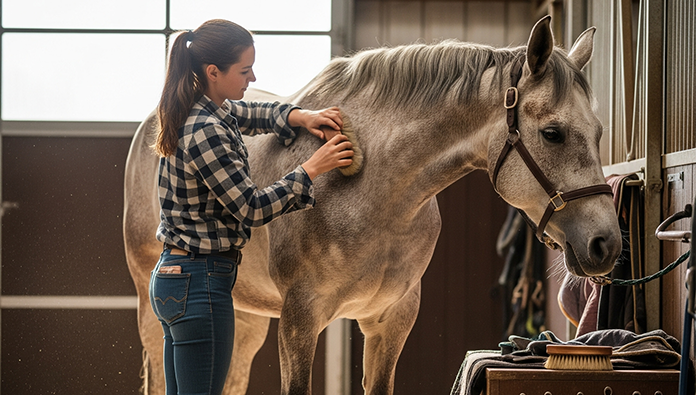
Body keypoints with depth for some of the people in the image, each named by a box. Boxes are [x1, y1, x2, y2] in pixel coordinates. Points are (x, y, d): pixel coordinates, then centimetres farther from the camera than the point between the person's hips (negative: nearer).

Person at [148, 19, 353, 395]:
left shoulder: (203, 111, 8)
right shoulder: (206, 132, -21)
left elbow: (254, 113, 28)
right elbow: (252, 207, -19)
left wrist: (300, 117, 9)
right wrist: (311, 169, -10)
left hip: (171, 276, 10)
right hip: (200, 284, -10)